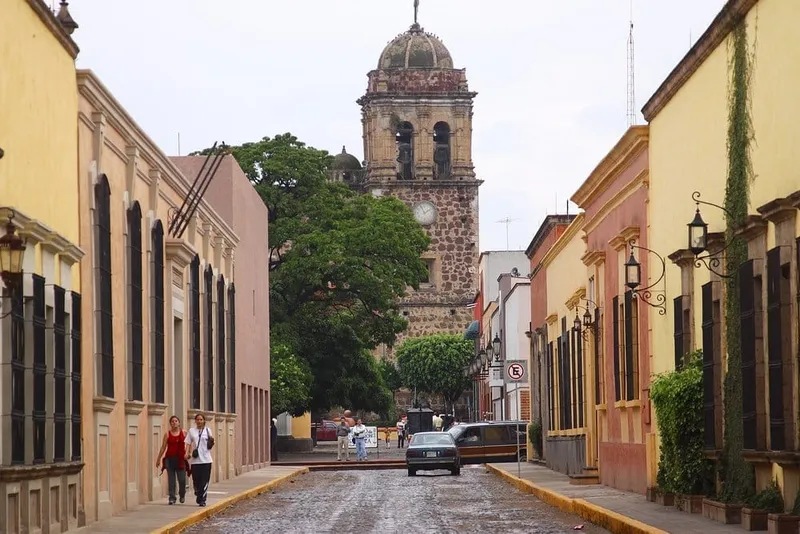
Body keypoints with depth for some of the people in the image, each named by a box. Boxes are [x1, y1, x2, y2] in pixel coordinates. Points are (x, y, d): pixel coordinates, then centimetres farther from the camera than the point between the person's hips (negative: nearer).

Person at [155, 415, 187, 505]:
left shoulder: (183, 433, 6)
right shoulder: (167, 434, 5)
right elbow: (163, 447, 7)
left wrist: (187, 453, -14)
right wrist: (158, 459, 6)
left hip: (180, 459, 0)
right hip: (170, 458, 0)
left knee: (182, 479, 0)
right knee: (171, 479, -4)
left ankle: (182, 495, 25)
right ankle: (172, 498, 0)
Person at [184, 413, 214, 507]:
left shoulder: (207, 431, 8)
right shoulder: (191, 431, 9)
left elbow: (210, 446, 13)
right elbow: (188, 443, 8)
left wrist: (211, 441, -9)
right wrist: (187, 453, -8)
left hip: (206, 460, -1)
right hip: (195, 460, 1)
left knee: (204, 481, -6)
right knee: (196, 481, 3)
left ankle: (202, 500, -4)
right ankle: (198, 498, 23)